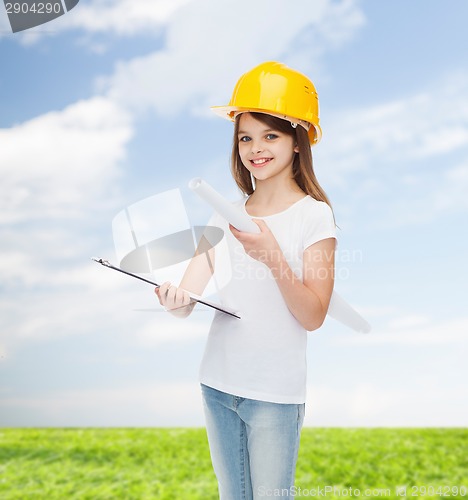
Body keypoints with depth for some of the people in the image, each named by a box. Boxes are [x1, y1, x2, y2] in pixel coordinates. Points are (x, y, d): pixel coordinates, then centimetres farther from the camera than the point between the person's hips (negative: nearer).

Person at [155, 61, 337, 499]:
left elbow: (313, 317, -15)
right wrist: (172, 298, -25)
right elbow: (187, 300, -2)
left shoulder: (313, 216, -9)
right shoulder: (226, 215, 4)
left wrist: (272, 256, -29)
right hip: (217, 383, 5)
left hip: (275, 394, -4)